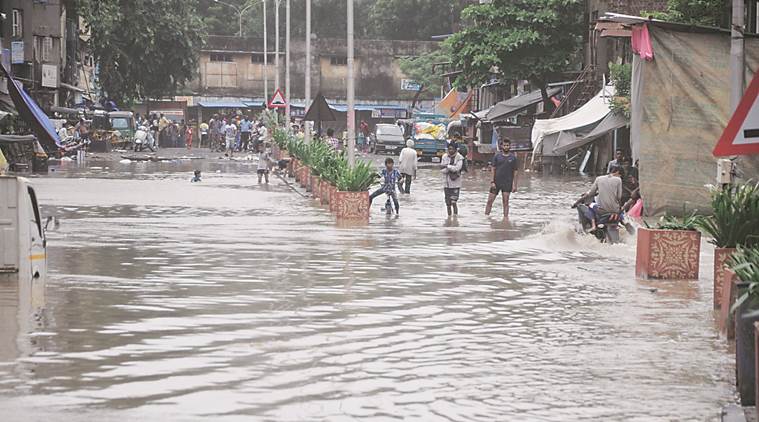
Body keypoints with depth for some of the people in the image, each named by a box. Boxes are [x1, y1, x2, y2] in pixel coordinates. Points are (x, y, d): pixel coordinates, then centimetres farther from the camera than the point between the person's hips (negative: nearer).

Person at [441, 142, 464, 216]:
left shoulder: (459, 158, -5)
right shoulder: (444, 157, 6)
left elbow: (457, 168, -18)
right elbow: (442, 169, -2)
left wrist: (447, 166, -12)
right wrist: (451, 169, -15)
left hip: (455, 183, -4)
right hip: (446, 183, 4)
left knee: (454, 202, -11)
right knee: (448, 203, 10)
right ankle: (449, 216, 23)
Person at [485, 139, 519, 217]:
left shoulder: (513, 158, 2)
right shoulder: (497, 156, 3)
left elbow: (515, 172, 3)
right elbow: (493, 169, 3)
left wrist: (514, 185, -2)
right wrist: (492, 181, -5)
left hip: (507, 183, -1)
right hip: (496, 182, 1)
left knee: (505, 202, -3)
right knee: (490, 201, 0)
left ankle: (505, 217, 3)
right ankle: (486, 216, 9)